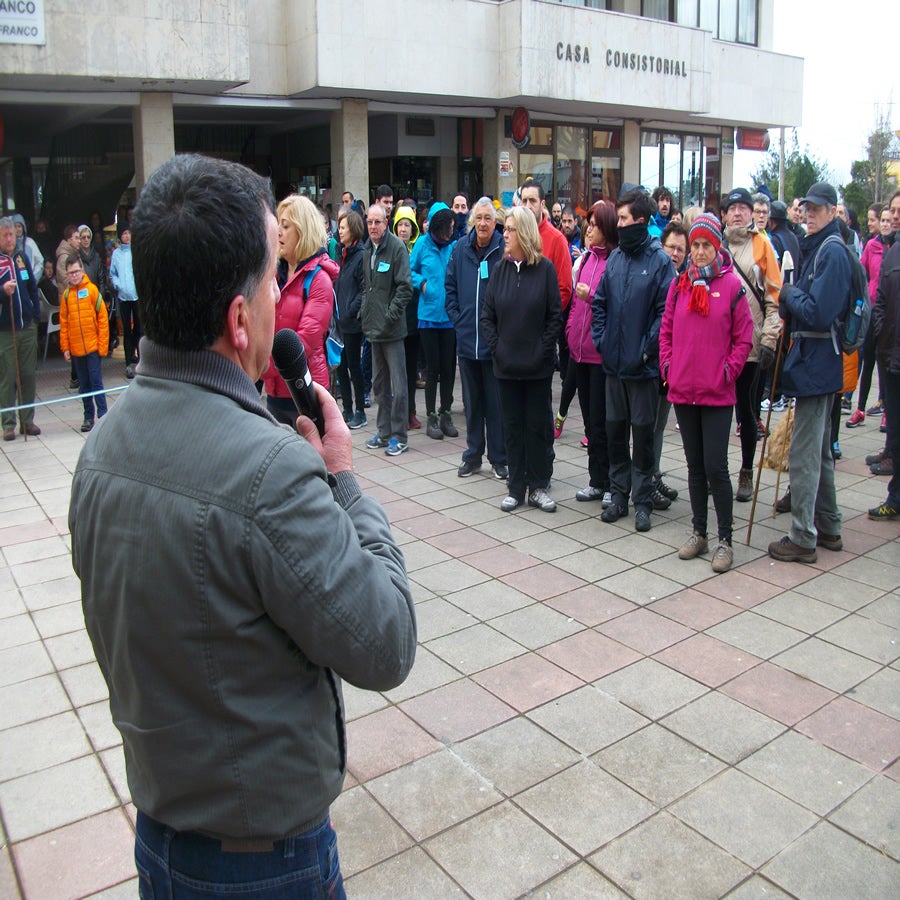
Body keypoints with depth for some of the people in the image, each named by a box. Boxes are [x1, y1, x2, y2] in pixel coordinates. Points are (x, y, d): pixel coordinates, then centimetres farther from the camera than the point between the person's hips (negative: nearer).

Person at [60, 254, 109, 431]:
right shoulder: (66, 294, 4)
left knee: (96, 382, -2)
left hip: (93, 347, -3)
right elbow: (63, 322, 8)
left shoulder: (92, 289, -4)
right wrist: (65, 347, 4)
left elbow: (103, 319, -5)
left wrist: (102, 345, -8)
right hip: (75, 349, 3)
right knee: (84, 384, 10)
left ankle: (103, 415, 3)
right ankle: (89, 417, 17)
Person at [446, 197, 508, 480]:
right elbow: (450, 286, 15)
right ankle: (473, 455, 25)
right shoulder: (460, 249, 6)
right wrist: (456, 317, 5)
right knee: (472, 400, 14)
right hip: (467, 338, 4)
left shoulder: (505, 250, -7)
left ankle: (499, 458, 17)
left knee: (496, 402, 5)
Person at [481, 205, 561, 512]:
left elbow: (555, 315, -4)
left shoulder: (544, 268, -4)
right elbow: (487, 315, 6)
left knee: (539, 425, 6)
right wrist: (496, 347, -4)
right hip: (507, 364, 3)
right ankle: (516, 488, 19)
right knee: (513, 426, 9)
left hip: (538, 365, -3)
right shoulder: (500, 268, 5)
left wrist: (543, 349, -11)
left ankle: (538, 486, 18)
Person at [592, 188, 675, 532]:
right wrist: (600, 339, 2)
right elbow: (600, 301, 12)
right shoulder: (615, 256, 8)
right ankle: (618, 495, 24)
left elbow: (664, 311, -12)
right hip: (613, 362, 5)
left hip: (643, 366, -5)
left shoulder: (660, 260, -8)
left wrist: (647, 350, -15)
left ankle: (642, 501, 16)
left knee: (642, 433, 5)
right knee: (614, 430, 11)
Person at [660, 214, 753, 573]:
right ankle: (698, 533, 24)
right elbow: (666, 330, 13)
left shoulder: (731, 285, -3)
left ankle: (725, 540, 9)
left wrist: (728, 370, -9)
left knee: (715, 467, -5)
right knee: (695, 465, 13)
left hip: (718, 393, -4)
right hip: (682, 390, 4)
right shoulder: (678, 285, 7)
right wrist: (667, 364, 2)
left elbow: (743, 338, -1)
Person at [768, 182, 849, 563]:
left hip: (815, 362, -10)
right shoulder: (815, 248, 14)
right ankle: (828, 527, 30)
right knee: (820, 451, 18)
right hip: (817, 360, 10)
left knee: (803, 455, -5)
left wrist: (789, 295, -8)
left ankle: (803, 539, 2)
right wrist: (789, 304, -1)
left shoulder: (832, 252, -15)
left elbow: (819, 313, -23)